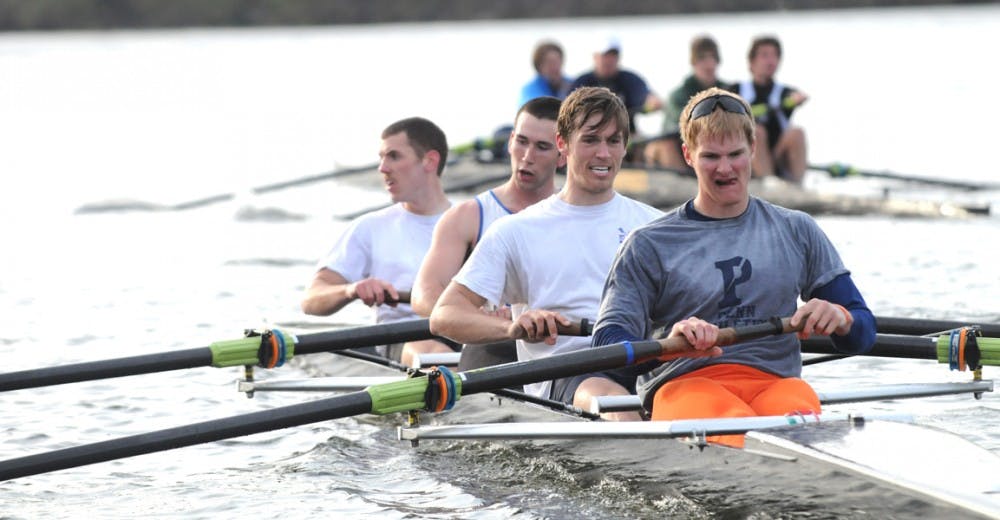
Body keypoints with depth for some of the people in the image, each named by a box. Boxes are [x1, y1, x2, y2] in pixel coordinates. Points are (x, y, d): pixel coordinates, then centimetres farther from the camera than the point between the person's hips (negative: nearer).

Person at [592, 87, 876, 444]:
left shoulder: (797, 232, 22)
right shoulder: (650, 245, 14)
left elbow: (864, 333, 22)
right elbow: (608, 342, 2)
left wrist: (840, 319, -4)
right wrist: (669, 343, -20)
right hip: (684, 383, -2)